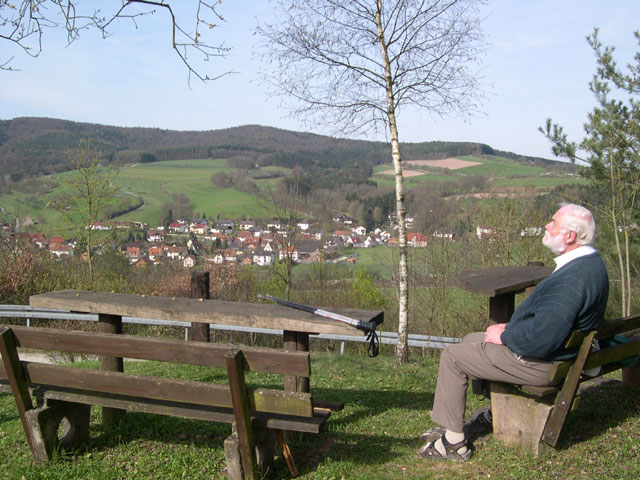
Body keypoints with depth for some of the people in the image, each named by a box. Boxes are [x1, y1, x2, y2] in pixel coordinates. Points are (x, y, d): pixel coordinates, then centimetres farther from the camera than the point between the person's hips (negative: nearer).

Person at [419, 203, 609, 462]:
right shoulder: (589, 262, 5)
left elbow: (543, 338, -33)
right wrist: (511, 328, 9)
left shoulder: (573, 278, -30)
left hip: (540, 363, -11)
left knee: (452, 356, -5)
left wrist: (505, 336, -16)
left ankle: (454, 441, 4)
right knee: (470, 340, 23)